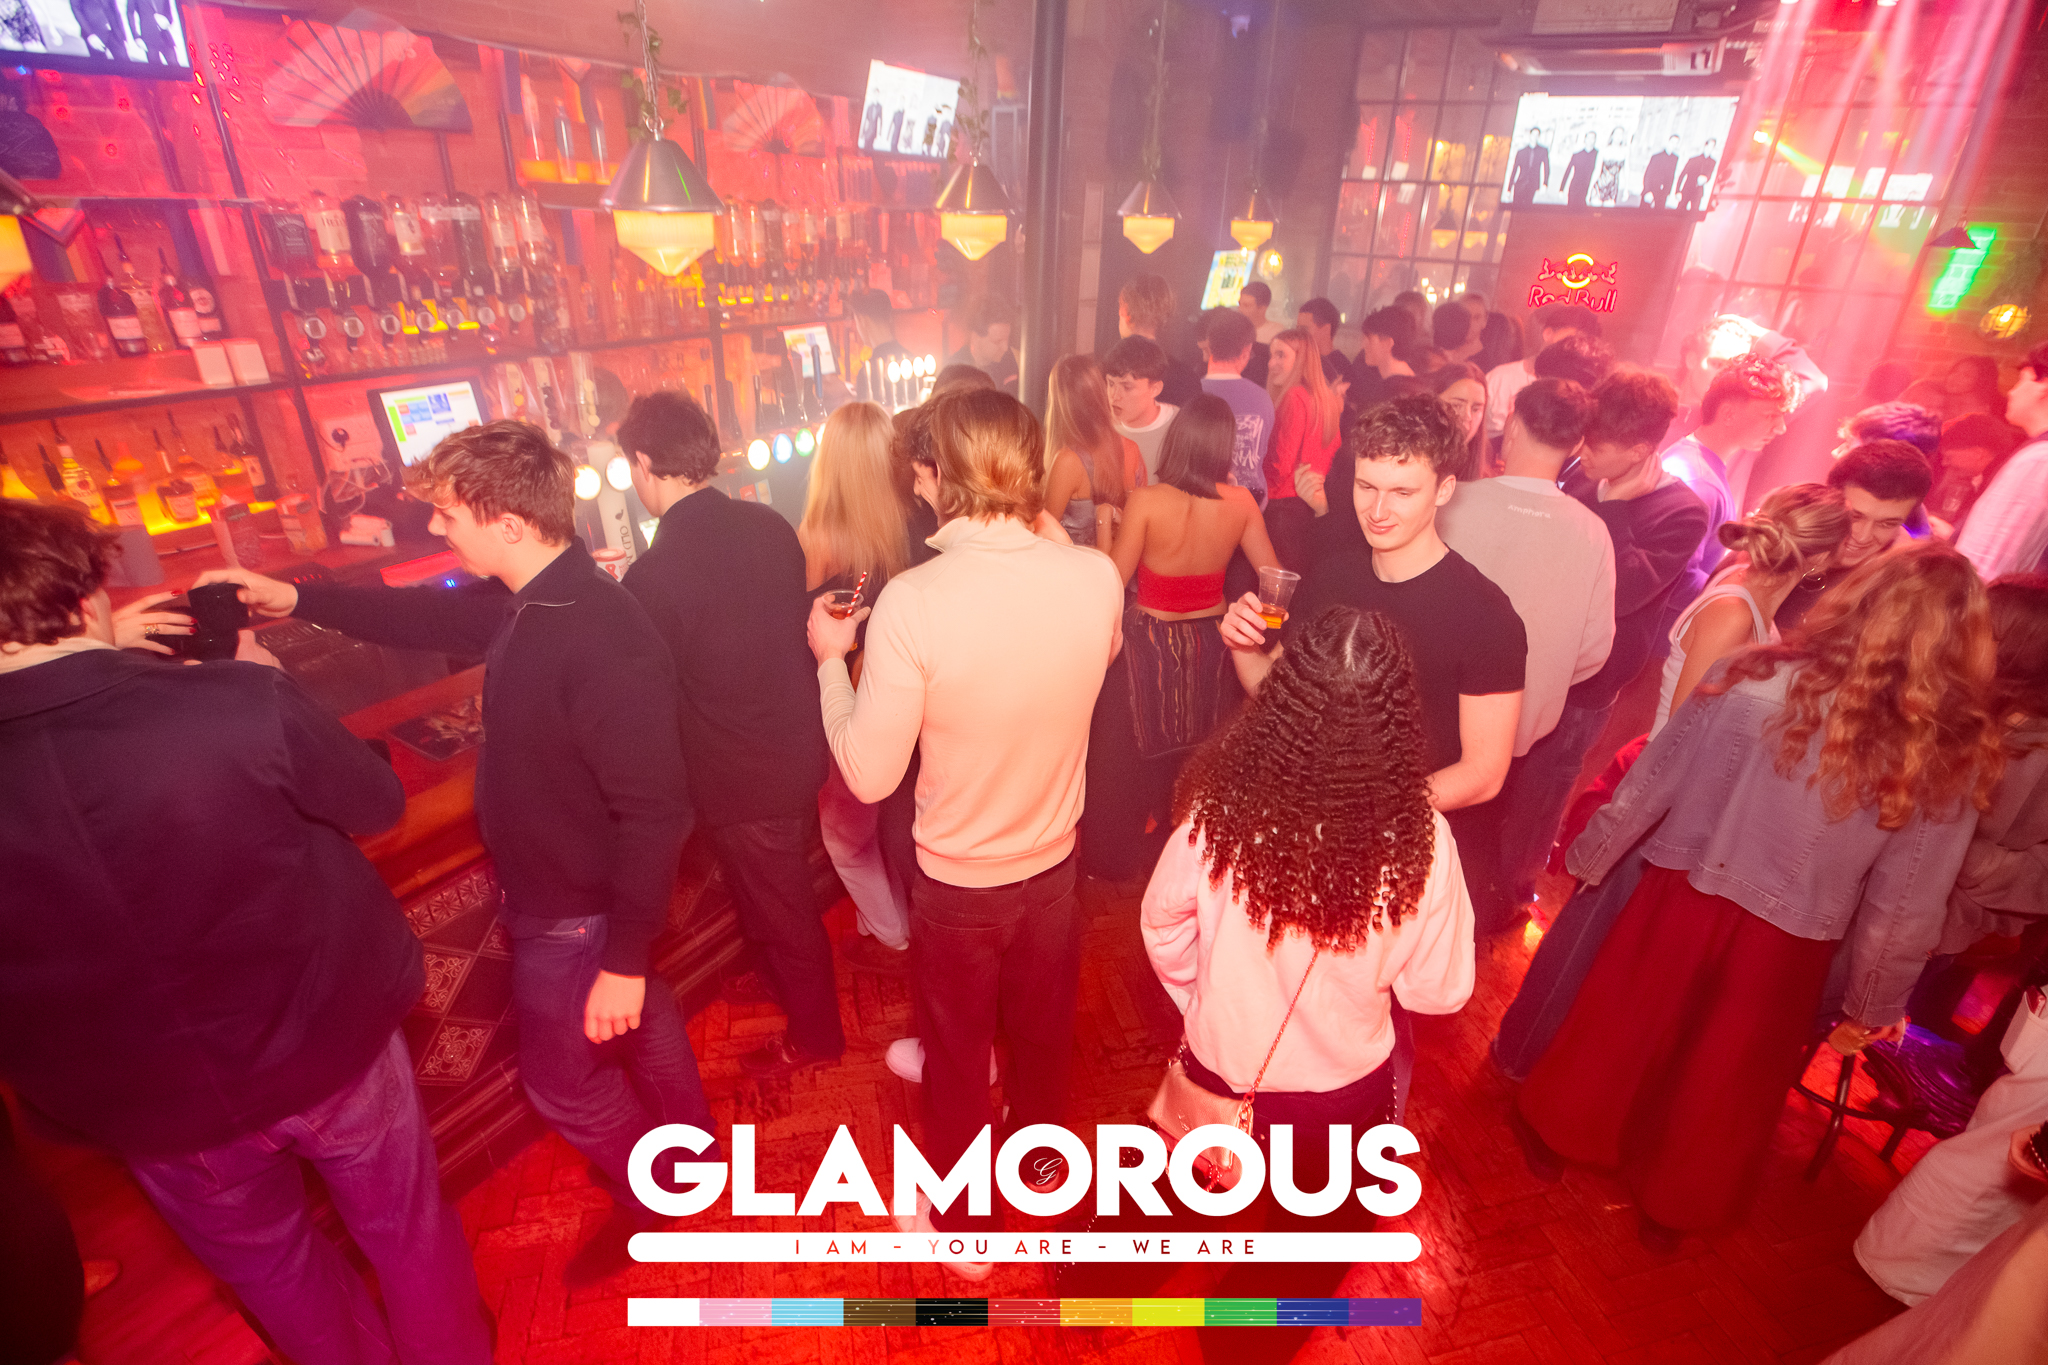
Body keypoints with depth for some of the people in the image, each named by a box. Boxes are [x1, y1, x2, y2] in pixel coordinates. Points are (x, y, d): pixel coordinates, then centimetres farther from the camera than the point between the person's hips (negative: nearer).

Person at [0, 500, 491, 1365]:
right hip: (324, 1042, -2)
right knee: (404, 1225, 24)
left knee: (266, 1259, 29)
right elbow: (378, 804, -11)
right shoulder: (236, 702, -29)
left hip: (135, 1100, 2)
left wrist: (94, 661, 4)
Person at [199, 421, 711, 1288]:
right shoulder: (520, 604, -5)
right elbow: (427, 616, 17)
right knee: (639, 1022, 26)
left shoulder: (605, 642, -34)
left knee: (562, 1077, 14)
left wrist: (625, 957, -27)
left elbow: (655, 811, -32)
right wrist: (298, 599, 15)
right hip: (549, 885, 8)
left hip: (573, 914, -8)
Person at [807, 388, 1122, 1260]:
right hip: (1053, 861, 4)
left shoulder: (913, 602, -29)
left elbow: (869, 775, -21)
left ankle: (963, 1226, 46)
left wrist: (831, 659, -6)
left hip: (957, 880, -3)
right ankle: (1042, 1160, 57)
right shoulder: (1097, 577, -18)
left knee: (957, 1057, 22)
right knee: (1045, 1031, 29)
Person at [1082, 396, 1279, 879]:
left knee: (1129, 752, 16)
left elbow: (1114, 578, -12)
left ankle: (1117, 857, 34)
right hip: (1212, 643, 4)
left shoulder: (1147, 500, -19)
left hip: (1151, 644, -3)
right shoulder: (1241, 502, -9)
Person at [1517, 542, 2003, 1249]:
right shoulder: (1955, 762, -14)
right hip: (1786, 951, 1)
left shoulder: (1756, 686, -20)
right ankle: (1672, 1205, 44)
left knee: (1620, 1030, 21)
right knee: (1723, 1081, 22)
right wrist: (1873, 1005, 9)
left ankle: (1557, 1134, 43)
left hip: (1682, 903, -1)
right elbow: (1905, 909, -6)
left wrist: (1587, 857, 4)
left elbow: (1650, 788, -12)